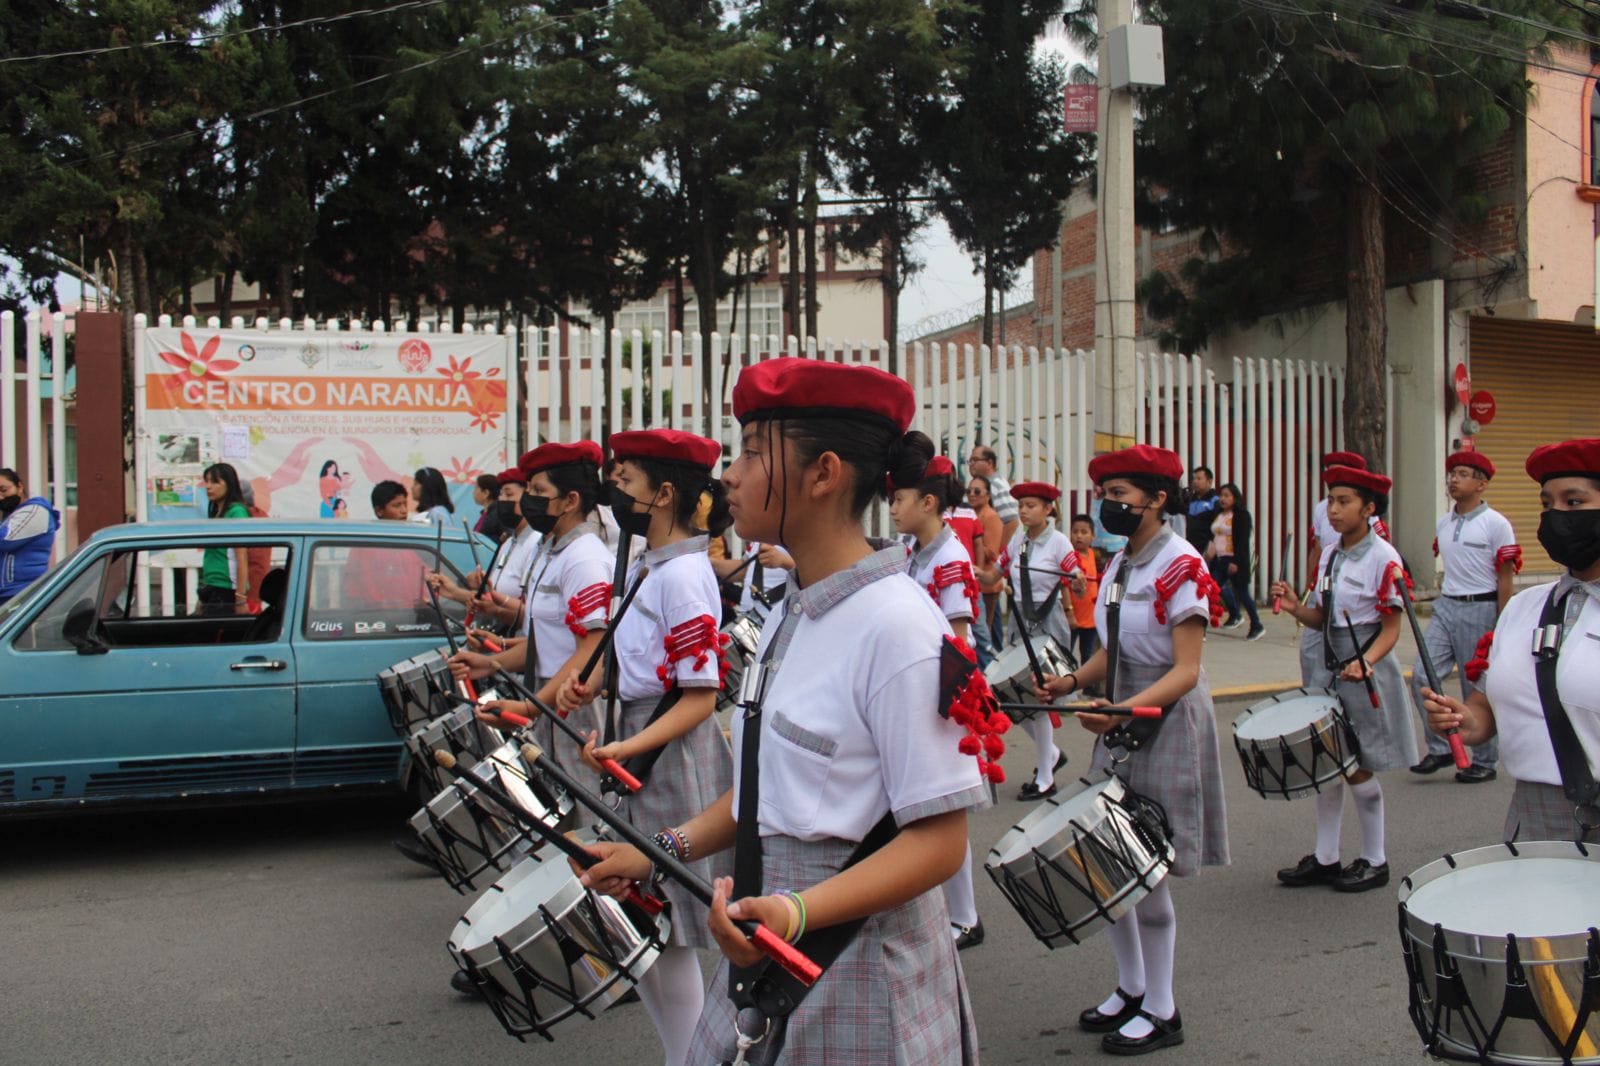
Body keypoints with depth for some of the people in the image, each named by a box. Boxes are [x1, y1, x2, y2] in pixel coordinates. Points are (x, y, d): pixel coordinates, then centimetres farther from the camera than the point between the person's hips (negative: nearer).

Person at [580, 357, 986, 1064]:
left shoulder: (894, 622, -20)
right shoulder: (790, 614, 5)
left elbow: (939, 838, -20)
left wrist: (799, 912, -30)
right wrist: (665, 851, 5)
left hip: (860, 971, -7)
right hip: (771, 952, 8)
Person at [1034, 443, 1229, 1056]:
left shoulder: (1180, 565, -16)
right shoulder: (1116, 567, 9)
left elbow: (1185, 672, -20)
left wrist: (1126, 709, -32)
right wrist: (1073, 681, -3)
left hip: (1167, 724, -8)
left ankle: (1162, 1012, 15)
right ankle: (1131, 988, 29)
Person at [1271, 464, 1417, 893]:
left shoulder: (1383, 558, -13)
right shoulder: (1329, 555, 7)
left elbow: (1391, 628, -13)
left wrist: (1365, 661, -29)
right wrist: (1295, 607, -8)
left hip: (1366, 673, -7)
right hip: (1330, 669, 7)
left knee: (1358, 768, 1)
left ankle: (1375, 861, 19)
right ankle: (1325, 858, 20)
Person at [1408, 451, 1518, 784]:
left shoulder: (1496, 524, -8)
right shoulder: (1443, 523, 11)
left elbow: (1505, 578, -9)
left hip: (1480, 610, -6)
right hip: (1446, 607, 6)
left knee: (1479, 688, 2)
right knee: (1422, 676, -5)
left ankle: (1485, 762, 15)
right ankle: (1440, 749, 8)